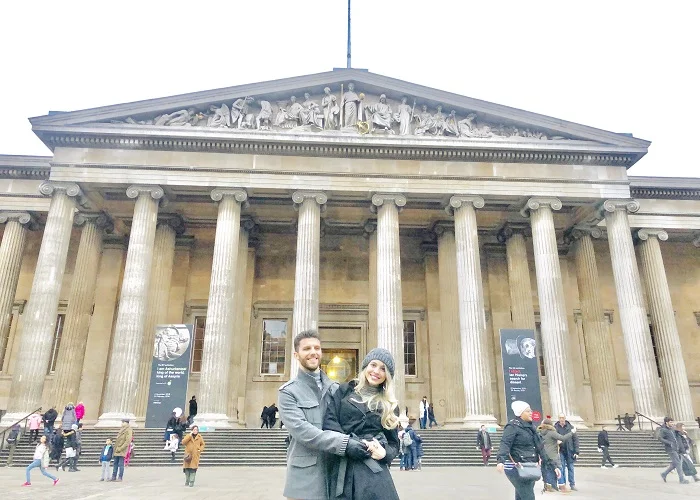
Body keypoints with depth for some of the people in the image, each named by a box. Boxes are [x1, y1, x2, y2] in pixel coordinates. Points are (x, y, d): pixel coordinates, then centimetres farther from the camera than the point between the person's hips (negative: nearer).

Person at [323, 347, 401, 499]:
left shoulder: (390, 405, 15)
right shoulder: (344, 391, 8)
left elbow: (394, 443, 15)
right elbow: (329, 422, -3)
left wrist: (384, 453, -7)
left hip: (375, 471, 1)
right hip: (343, 469, -1)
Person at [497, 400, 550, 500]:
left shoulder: (530, 427, 18)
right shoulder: (513, 426, -9)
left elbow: (539, 447, 24)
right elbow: (505, 444, -20)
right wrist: (501, 460, -35)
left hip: (530, 468, 8)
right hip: (516, 468, -8)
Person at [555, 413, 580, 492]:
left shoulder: (570, 427, 0)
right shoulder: (555, 427, -2)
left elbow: (575, 439, 0)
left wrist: (576, 452, -5)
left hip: (569, 451, 1)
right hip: (560, 450, -1)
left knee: (570, 467, 6)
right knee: (561, 468, -1)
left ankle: (572, 485, 13)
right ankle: (562, 484, 6)